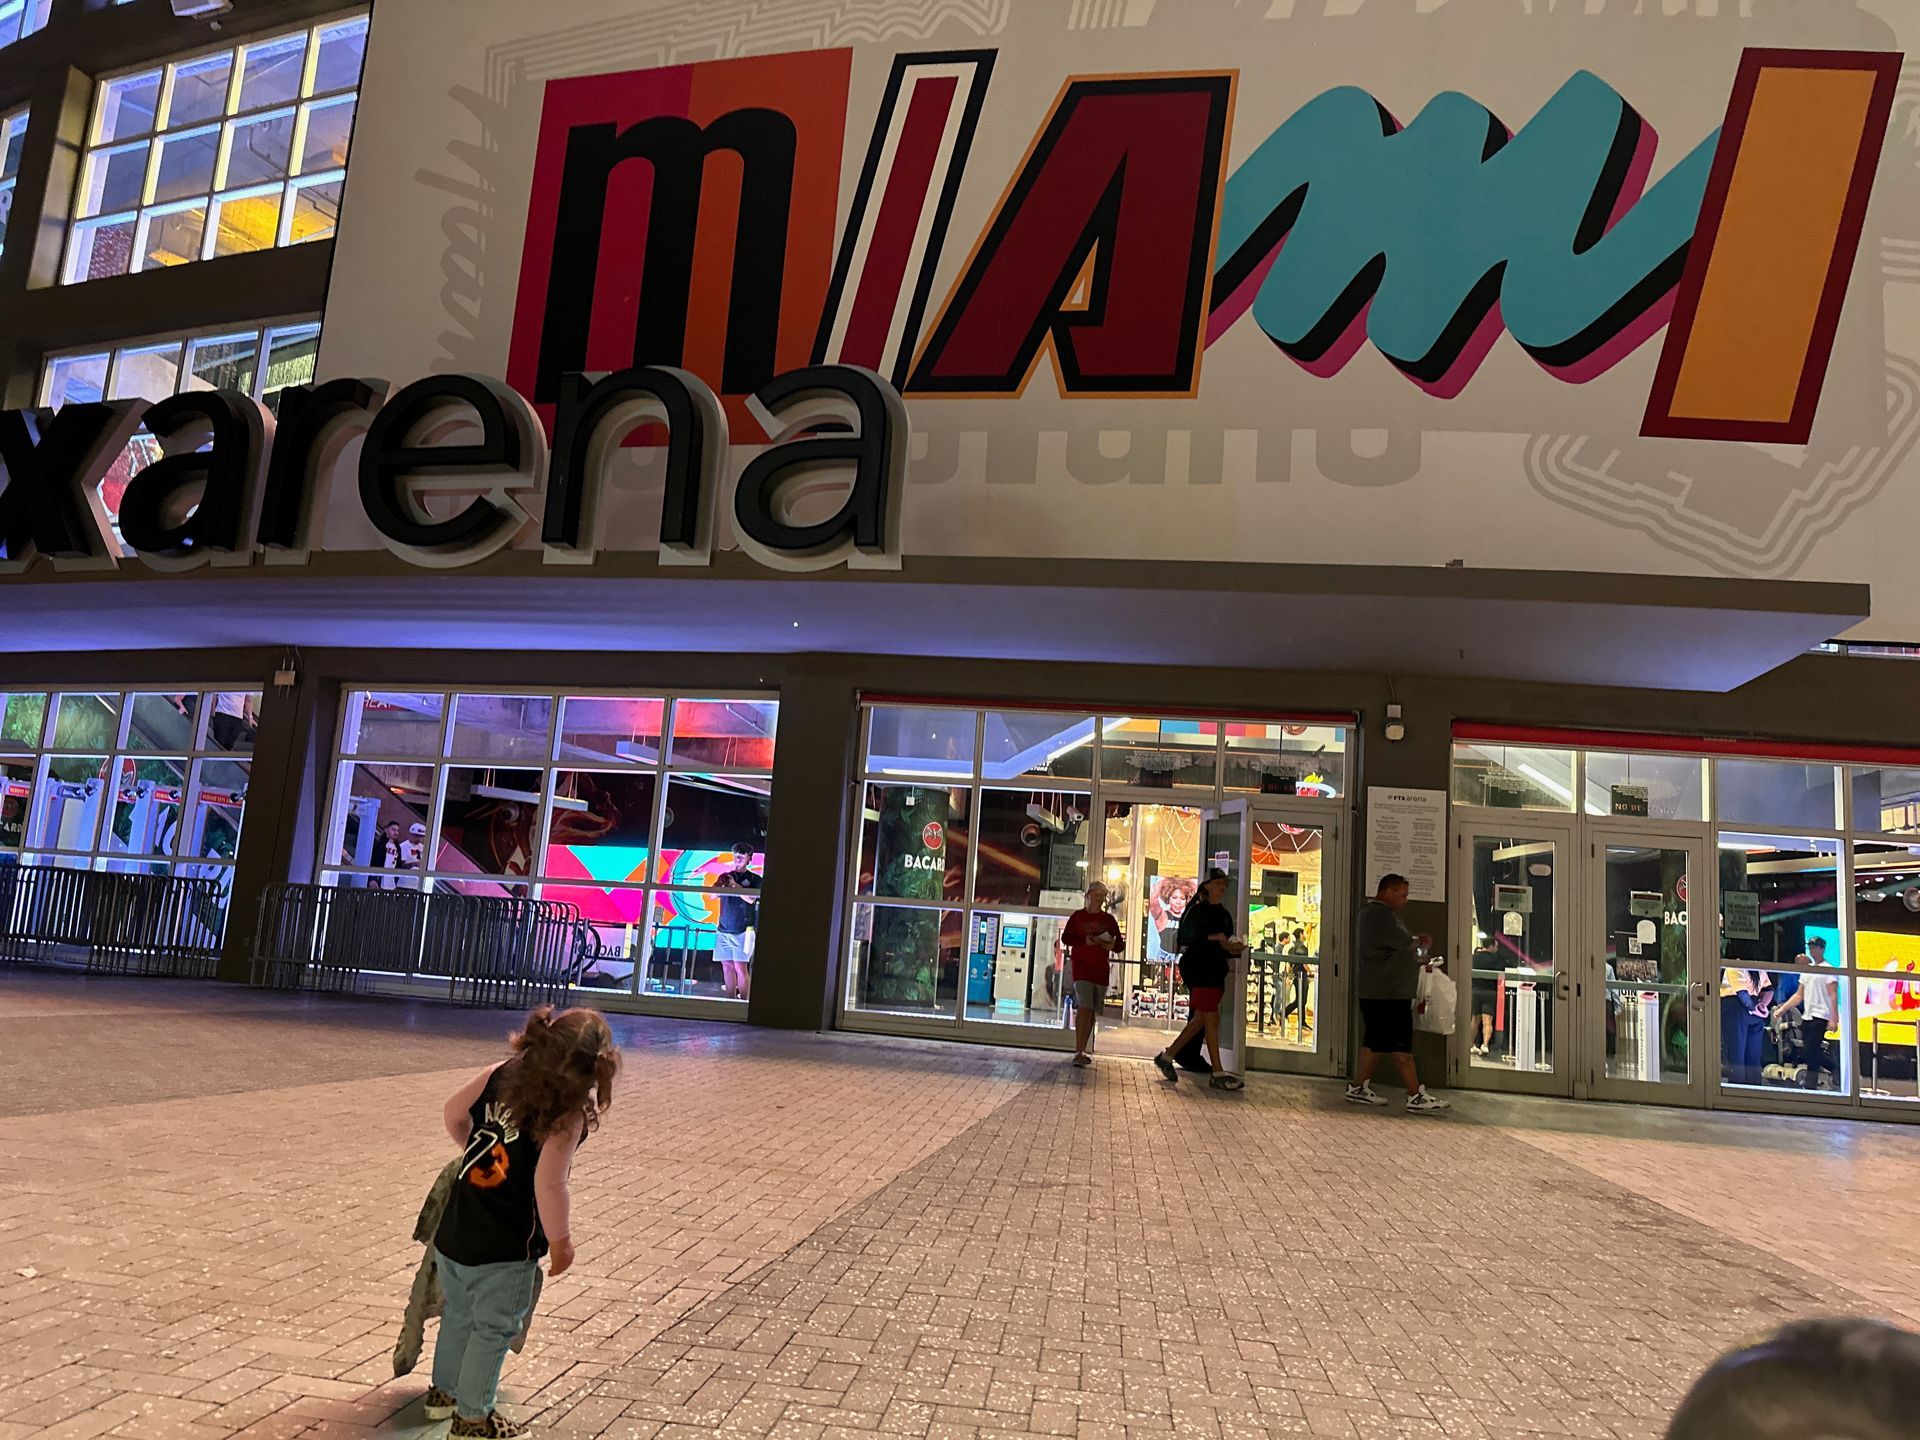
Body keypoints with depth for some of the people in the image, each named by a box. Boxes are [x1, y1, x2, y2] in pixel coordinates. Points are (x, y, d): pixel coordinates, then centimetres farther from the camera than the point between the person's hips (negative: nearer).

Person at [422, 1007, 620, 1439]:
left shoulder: (504, 1073, -2)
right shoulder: (569, 1112, -21)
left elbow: (454, 1110, 11)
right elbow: (549, 1185, -24)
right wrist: (561, 1240, -8)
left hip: (453, 1229, 7)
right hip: (504, 1247, -7)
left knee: (459, 1314, 27)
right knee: (493, 1329, 13)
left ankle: (444, 1392, 45)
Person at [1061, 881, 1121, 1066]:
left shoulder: (1109, 920, 10)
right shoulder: (1078, 916, 3)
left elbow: (1119, 944, 12)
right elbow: (1065, 938, -1)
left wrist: (1111, 945, -11)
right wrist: (1085, 941, -16)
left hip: (1101, 969, 4)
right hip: (1081, 966, -4)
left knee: (1092, 1011, 7)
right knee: (1084, 1007, -18)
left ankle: (1083, 1051, 17)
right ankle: (1079, 1052, -19)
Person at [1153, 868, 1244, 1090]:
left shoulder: (1223, 914, 17)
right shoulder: (1196, 910, -6)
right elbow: (1185, 939, -14)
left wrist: (1235, 948, 0)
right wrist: (1211, 939, -23)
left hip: (1216, 972, 8)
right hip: (1199, 970, -8)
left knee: (1199, 1020, 10)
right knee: (1212, 1020, -9)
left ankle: (1167, 1056, 23)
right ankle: (1218, 1074, -7)